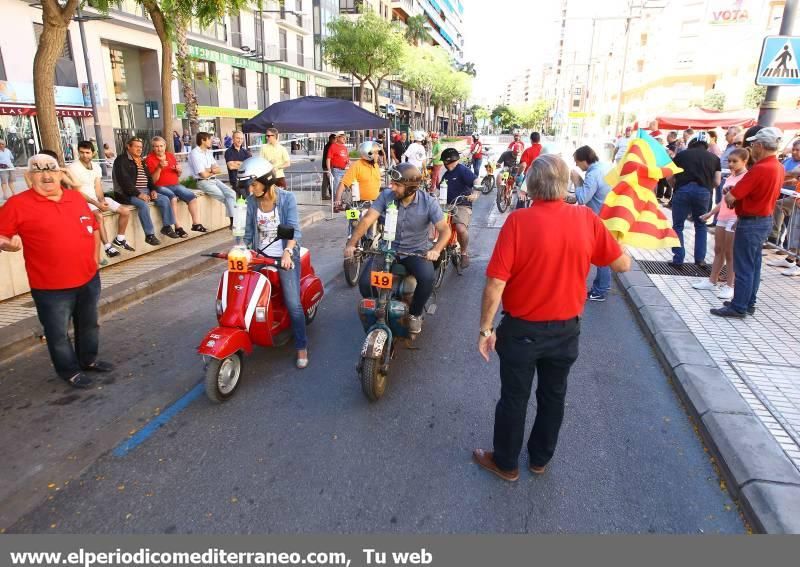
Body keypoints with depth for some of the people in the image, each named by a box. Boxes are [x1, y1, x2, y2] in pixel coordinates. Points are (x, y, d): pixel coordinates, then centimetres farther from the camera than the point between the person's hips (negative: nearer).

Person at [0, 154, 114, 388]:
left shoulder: (77, 197, 5)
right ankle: (70, 370, 29)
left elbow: (94, 228, 16)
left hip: (88, 279, 5)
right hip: (50, 287, -5)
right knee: (58, 333, 10)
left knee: (89, 325, 22)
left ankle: (89, 359, 42)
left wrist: (95, 257, 8)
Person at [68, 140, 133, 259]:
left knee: (126, 211, -3)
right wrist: (96, 204, -22)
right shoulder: (73, 168, -11)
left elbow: (98, 188, 3)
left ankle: (119, 239, 13)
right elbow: (77, 192, -15)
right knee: (99, 216, -36)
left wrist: (102, 201, -17)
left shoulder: (96, 167, 8)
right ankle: (107, 246, -29)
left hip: (98, 199, 7)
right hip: (83, 201, -7)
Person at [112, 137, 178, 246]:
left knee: (164, 199, -9)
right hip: (128, 193, -8)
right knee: (143, 204, -33)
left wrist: (153, 190, 3)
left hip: (145, 190, 8)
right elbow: (124, 180, -16)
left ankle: (167, 227, 0)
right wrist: (138, 194, -23)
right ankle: (149, 234, -27)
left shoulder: (142, 161, 20)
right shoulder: (122, 160, -6)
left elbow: (149, 177, 23)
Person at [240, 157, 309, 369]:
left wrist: (287, 252, -31)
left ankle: (302, 347, 6)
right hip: (260, 256, 4)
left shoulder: (287, 198, -9)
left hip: (285, 256, -4)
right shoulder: (252, 201, 1)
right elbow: (249, 231, 9)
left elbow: (294, 229, -16)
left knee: (293, 303, -9)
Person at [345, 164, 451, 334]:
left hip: (416, 252, -1)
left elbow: (445, 229, -16)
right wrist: (352, 243, -29)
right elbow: (367, 219, -15)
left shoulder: (429, 202, -13)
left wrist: (436, 250, -36)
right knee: (365, 282, -20)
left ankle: (415, 313, 0)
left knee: (427, 278, -32)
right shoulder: (386, 196, -9)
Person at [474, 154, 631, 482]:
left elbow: (495, 283, -22)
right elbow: (623, 265, 1)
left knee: (514, 398, 14)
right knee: (553, 396, 22)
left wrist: (486, 328, -11)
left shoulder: (518, 221, -20)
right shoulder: (587, 219, -9)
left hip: (522, 329, -3)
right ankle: (540, 459, 41)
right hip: (566, 329, 4)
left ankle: (505, 463, 33)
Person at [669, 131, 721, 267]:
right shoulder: (714, 158, 13)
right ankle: (700, 258, 16)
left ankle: (678, 259, 3)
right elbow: (717, 182, 7)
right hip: (703, 191, 2)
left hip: (682, 190, -2)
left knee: (678, 226, 8)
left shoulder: (682, 154, 10)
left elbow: (671, 177, 6)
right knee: (700, 225, 17)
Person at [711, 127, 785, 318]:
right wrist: (739, 194, 2)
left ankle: (738, 307, 5)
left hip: (751, 223, -9)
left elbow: (730, 197, -22)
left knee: (744, 267, -2)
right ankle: (749, 303, 25)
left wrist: (731, 196, 0)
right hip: (765, 219, 9)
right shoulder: (779, 168, 6)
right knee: (754, 264, 16)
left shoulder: (760, 169, -23)